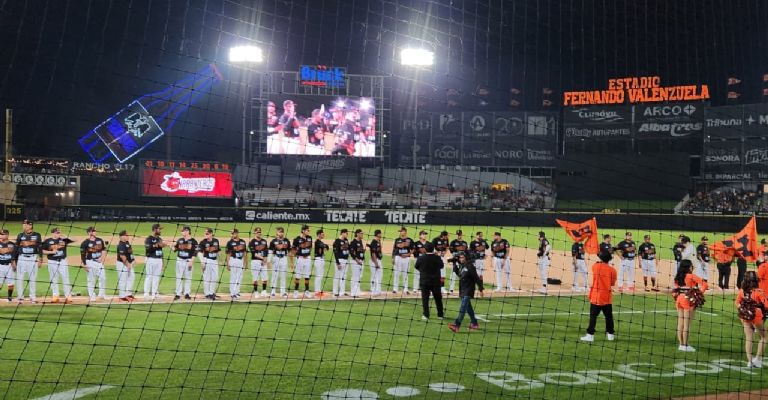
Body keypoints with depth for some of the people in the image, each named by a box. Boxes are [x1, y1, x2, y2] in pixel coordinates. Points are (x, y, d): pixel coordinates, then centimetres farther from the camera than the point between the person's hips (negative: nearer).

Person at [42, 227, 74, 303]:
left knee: (65, 279, -1)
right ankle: (55, 296, 14)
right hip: (52, 262, 0)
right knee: (53, 280, 6)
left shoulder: (64, 240, 4)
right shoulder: (47, 241, 1)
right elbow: (43, 251, 1)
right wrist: (52, 252, -13)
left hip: (63, 261, 0)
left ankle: (68, 297, 1)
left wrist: (65, 237, -16)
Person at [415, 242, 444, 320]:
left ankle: (426, 315, 3)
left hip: (424, 282, -2)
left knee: (425, 298, 6)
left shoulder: (421, 258, -12)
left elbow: (416, 267, 4)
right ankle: (440, 315, 23)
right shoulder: (437, 258, -9)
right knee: (438, 298, 14)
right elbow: (441, 266, 10)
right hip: (436, 282, 2)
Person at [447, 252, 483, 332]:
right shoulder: (461, 266, 9)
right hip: (462, 290, 9)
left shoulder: (470, 266, -16)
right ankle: (474, 323, 28)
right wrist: (455, 264, 10)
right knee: (468, 308, 16)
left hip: (468, 290, -9)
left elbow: (476, 278, -16)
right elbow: (457, 273, 23)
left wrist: (480, 289, -16)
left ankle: (456, 326, -20)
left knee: (462, 308, -14)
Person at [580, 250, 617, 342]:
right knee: (609, 316, 14)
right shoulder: (612, 270, -3)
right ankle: (610, 334, 22)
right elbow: (613, 283, 6)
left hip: (596, 297, -2)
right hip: (607, 298, 2)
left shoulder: (595, 266, -5)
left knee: (593, 316, 0)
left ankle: (590, 335, -4)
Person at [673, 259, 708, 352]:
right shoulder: (691, 276, -11)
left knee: (680, 323, 10)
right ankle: (685, 345, 3)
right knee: (687, 324, -1)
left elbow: (676, 288, 6)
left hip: (679, 299, 6)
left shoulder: (678, 277, 6)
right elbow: (704, 284, -15)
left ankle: (681, 344, 17)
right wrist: (699, 293, -5)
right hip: (689, 300, -6)